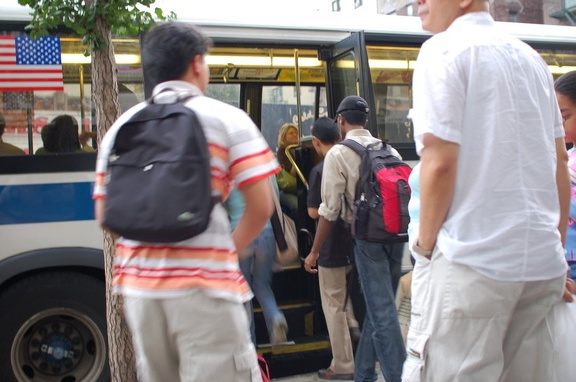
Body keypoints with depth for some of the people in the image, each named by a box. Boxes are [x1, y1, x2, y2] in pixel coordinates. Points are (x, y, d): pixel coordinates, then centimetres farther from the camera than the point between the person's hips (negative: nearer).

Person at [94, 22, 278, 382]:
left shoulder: (122, 125, 11)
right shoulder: (226, 118, 0)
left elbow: (105, 215, 9)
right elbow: (261, 206, -6)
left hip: (140, 282, 5)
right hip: (205, 284, -5)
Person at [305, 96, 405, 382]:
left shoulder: (338, 154, -6)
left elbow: (330, 210, -8)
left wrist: (314, 251, 1)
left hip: (368, 237, -6)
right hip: (395, 234, 6)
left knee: (381, 314, -2)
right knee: (377, 309, 15)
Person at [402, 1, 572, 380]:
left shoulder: (444, 50, -5)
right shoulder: (531, 57, 16)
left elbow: (440, 163, -14)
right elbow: (560, 162, 16)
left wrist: (425, 246, -2)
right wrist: (557, 245, 21)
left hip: (471, 260, -7)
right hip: (543, 262, 8)